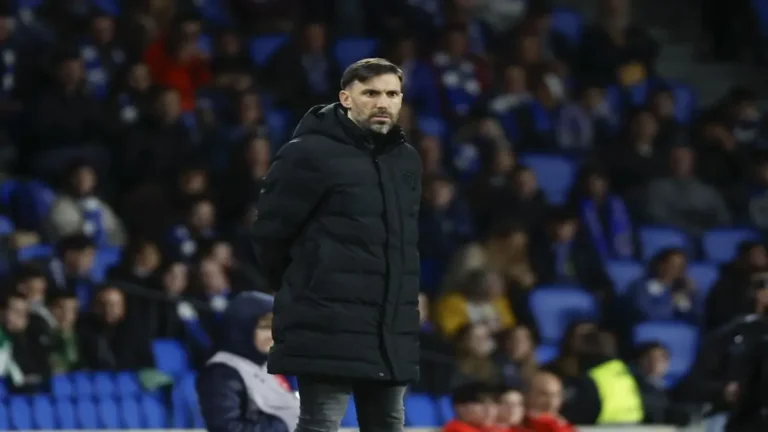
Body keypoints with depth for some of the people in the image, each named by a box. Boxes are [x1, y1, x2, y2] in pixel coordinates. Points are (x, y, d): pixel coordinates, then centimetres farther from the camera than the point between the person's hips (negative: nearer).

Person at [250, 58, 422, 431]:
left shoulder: (407, 160, 14)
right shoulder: (311, 155, -10)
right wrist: (301, 290, 6)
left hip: (393, 330, 8)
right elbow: (269, 232, -7)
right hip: (328, 328, -8)